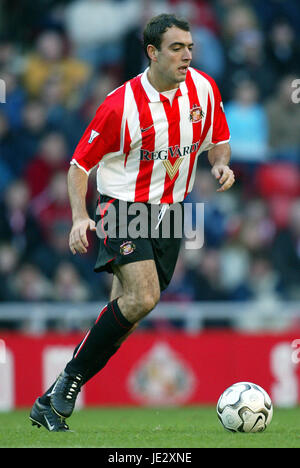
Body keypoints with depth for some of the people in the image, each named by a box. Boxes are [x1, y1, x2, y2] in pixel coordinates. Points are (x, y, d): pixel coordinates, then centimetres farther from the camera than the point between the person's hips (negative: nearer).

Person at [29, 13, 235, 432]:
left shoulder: (203, 89, -1)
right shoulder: (122, 105, -16)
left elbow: (219, 140, 16)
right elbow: (79, 164, -9)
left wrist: (221, 163, -7)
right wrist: (80, 218, -22)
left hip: (171, 210, 6)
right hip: (124, 207, -6)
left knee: (127, 311, 3)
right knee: (142, 297, -26)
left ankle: (51, 403, 12)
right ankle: (69, 380, -11)